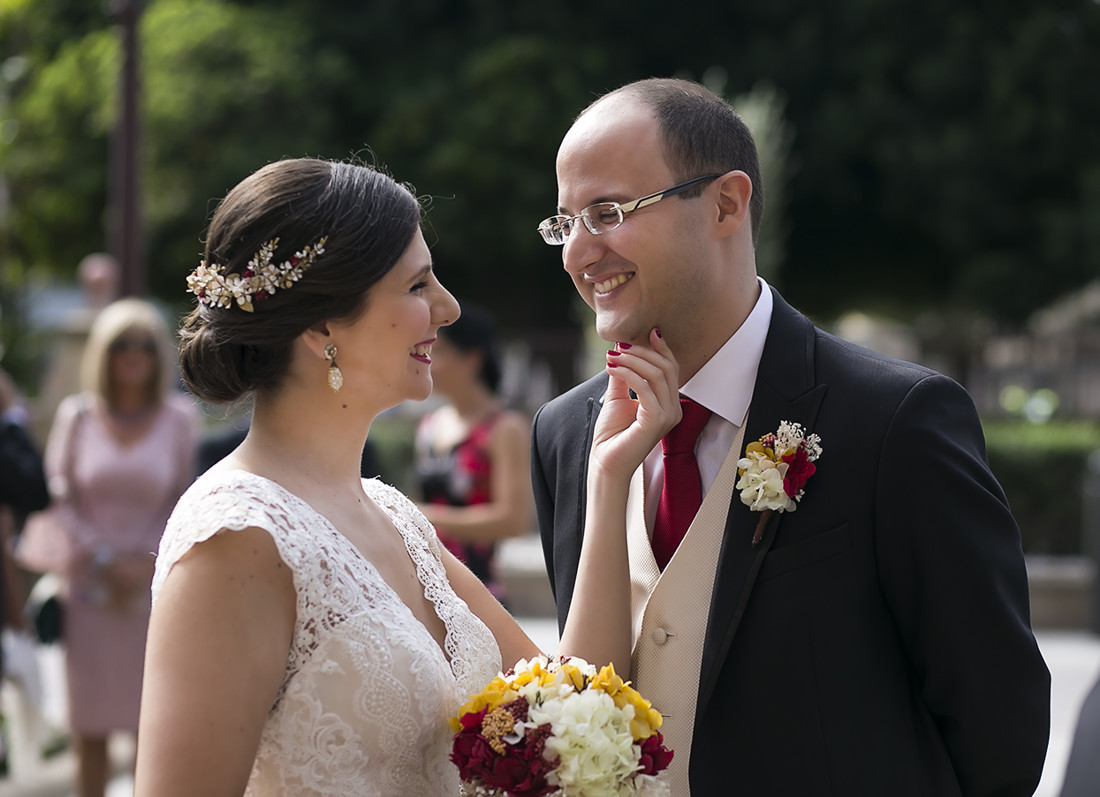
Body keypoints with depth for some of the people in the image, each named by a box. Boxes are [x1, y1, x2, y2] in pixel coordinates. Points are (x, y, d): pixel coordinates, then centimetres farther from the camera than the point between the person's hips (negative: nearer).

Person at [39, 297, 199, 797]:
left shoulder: (179, 418, 2)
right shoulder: (76, 415, 3)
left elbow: (185, 504, 3)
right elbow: (61, 498, 3)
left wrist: (146, 562, -9)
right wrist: (104, 560, -7)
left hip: (156, 585, 0)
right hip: (89, 585, 0)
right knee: (89, 725, 2)